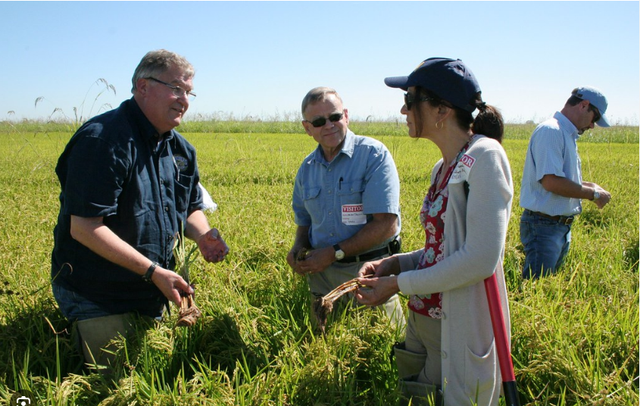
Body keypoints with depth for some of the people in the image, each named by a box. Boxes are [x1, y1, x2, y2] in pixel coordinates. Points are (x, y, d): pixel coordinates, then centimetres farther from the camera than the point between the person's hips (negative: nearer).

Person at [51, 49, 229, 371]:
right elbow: (84, 228, -26)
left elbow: (191, 208, 16)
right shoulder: (103, 140, -22)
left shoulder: (180, 149, 5)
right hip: (99, 296, -8)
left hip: (153, 294, 8)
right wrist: (153, 271, -26)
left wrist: (201, 234, -9)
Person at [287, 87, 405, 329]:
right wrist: (299, 246, 0)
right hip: (322, 276, 5)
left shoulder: (373, 154, -11)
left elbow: (386, 225, -19)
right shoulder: (307, 168, 7)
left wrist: (334, 253, -17)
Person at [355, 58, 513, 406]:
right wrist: (392, 264, 1)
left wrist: (399, 283, -15)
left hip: (462, 330, -8)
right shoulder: (444, 168, 10)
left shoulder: (484, 156, -16)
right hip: (422, 319, 8)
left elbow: (481, 259, -23)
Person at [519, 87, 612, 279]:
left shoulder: (567, 135, 14)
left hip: (562, 226, 10)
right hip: (544, 226, -10)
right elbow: (551, 182, -26)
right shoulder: (550, 131, -16)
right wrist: (593, 194, -14)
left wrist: (590, 185, 6)